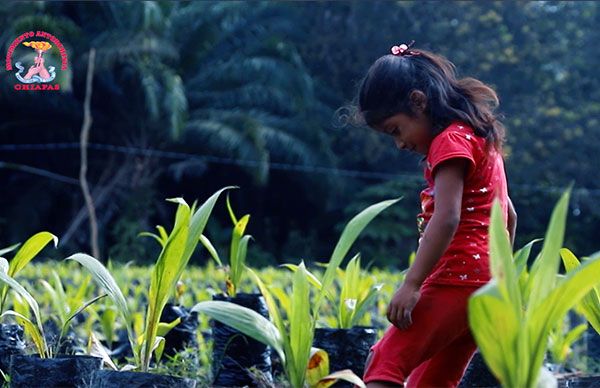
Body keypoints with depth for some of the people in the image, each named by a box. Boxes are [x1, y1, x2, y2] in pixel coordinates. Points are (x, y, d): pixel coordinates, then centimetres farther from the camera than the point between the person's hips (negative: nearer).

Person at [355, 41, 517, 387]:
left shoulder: (450, 141, -9)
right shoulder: (477, 137, 21)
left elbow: (447, 219, -21)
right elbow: (508, 215, 26)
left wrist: (411, 284, -24)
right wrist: (497, 274, 28)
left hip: (456, 280, -10)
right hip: (485, 286, 10)